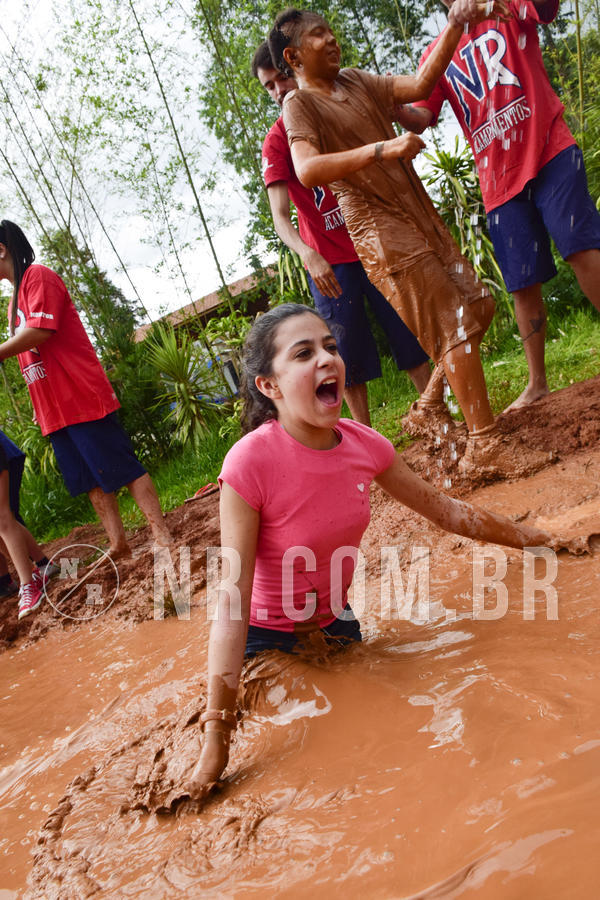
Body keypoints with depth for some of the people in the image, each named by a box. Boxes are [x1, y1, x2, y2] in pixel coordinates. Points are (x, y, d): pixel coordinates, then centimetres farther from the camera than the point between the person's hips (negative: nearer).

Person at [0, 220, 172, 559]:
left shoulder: (38, 276, -5)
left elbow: (39, 330, -19)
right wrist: (41, 408, 17)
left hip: (82, 397, -9)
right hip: (55, 410, 9)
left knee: (124, 468, -6)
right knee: (92, 481, 9)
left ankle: (162, 536, -3)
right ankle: (118, 544, 15)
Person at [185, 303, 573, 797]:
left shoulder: (363, 444, -14)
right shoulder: (249, 463, -30)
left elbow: (445, 509, 2)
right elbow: (234, 596, -31)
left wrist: (532, 537, 9)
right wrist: (215, 738, -34)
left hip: (335, 622, 5)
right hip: (267, 636, -4)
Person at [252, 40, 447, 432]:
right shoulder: (277, 141, -3)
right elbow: (280, 215, -16)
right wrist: (308, 255, -34)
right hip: (329, 262, -2)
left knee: (411, 330, 7)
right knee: (349, 354, 0)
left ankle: (432, 412, 22)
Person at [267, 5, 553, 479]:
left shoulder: (356, 82, 18)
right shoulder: (299, 105, -5)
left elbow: (420, 85, 8)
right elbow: (307, 170, -24)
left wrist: (456, 25, -1)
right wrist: (379, 150, -30)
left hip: (421, 215, 8)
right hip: (382, 232, -8)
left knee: (478, 305, 10)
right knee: (457, 329, -10)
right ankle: (485, 445, -2)